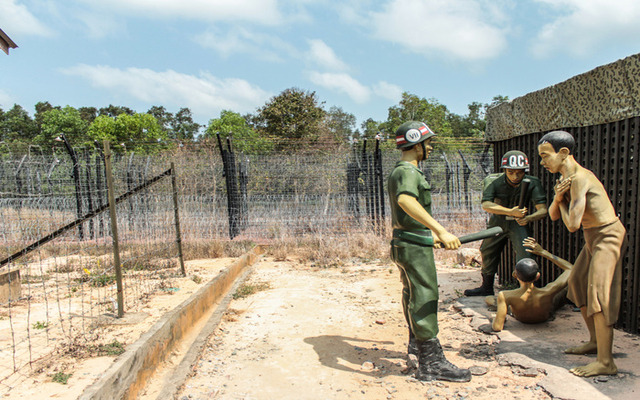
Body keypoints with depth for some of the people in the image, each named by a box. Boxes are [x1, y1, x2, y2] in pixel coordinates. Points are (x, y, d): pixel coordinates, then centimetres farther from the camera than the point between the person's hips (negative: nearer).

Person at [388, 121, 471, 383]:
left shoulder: (397, 172, 15)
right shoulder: (408, 172, -18)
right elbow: (406, 201, -40)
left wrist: (429, 233, 30)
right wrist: (441, 230, -46)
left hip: (405, 243, 11)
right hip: (414, 246, -11)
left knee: (412, 295, 21)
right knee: (424, 300, -7)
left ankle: (416, 343, 38)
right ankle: (431, 363, -2)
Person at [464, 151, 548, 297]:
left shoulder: (532, 183, -20)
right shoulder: (497, 183, -20)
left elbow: (543, 210, -23)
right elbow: (486, 205, -33)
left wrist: (528, 218, -45)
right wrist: (511, 212, -43)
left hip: (519, 224, -2)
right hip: (498, 222, 2)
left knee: (524, 256, -19)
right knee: (487, 252, 13)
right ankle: (486, 287, 35)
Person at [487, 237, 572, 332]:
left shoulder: (505, 296, -46)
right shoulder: (548, 292, -41)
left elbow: (497, 327, -43)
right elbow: (570, 268, -22)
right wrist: (543, 252, -22)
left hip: (520, 319, 0)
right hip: (547, 316, 0)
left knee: (488, 298, 27)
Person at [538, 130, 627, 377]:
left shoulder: (579, 178, -24)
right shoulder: (566, 178, 6)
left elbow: (572, 225, -27)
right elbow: (553, 215, 8)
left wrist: (563, 202, -10)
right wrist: (558, 198, -12)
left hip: (607, 236, -10)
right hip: (593, 237, 10)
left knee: (598, 293, -13)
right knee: (578, 283, 16)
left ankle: (605, 362, -7)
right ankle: (595, 341, 30)